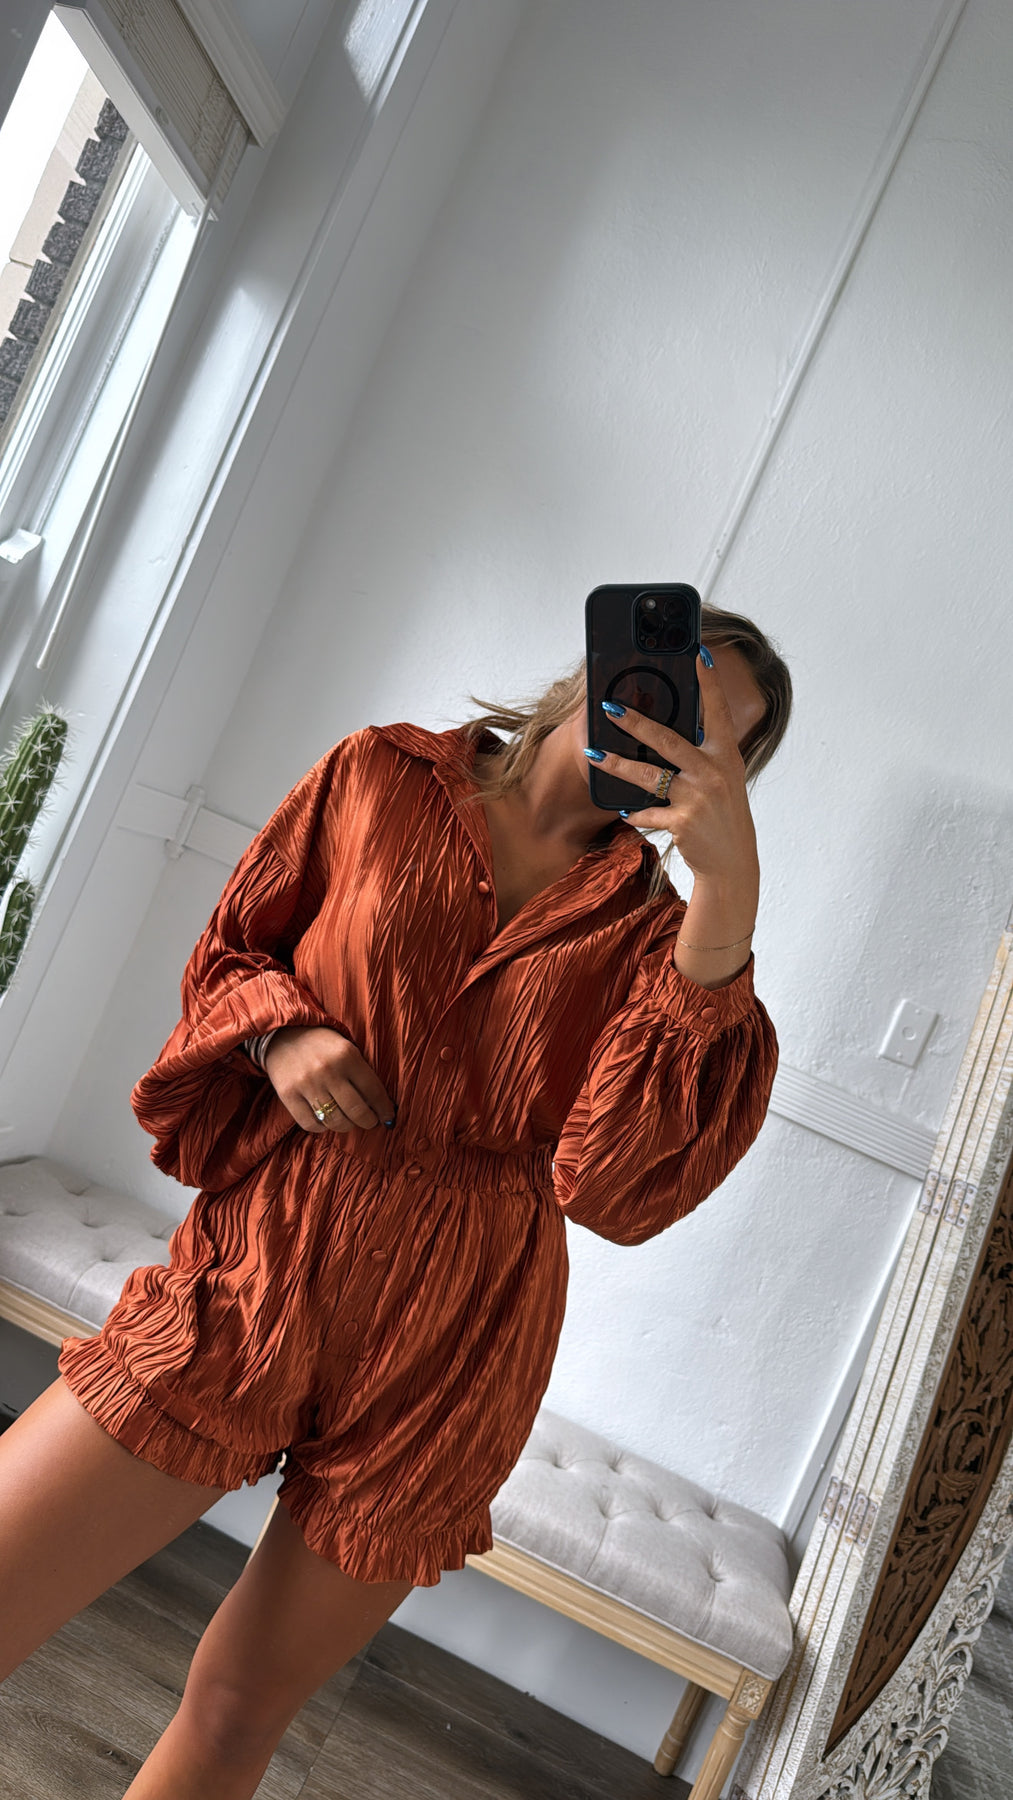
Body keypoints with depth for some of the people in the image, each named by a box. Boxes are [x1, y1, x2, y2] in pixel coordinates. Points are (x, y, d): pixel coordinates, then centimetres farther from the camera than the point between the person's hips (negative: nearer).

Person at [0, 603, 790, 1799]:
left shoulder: (650, 928, 0)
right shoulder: (381, 778, 1)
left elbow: (618, 1185, -15)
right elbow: (229, 950, 12)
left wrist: (731, 892, -21)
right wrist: (278, 1031, -11)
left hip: (444, 1347, 1)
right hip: (254, 1267, 0)